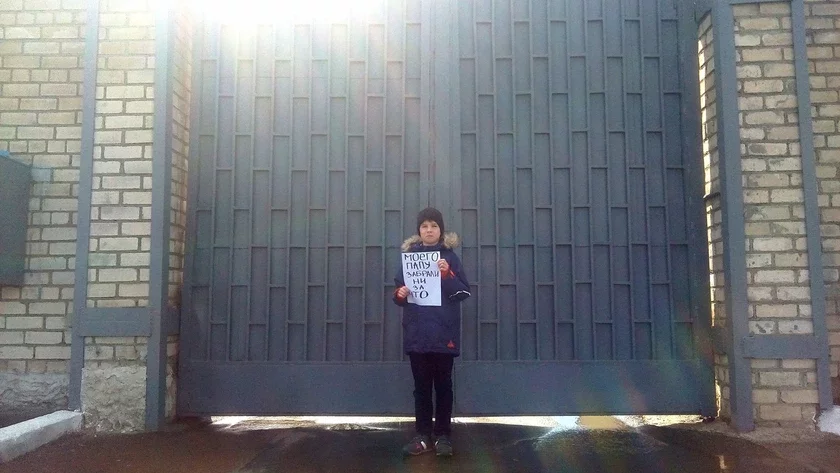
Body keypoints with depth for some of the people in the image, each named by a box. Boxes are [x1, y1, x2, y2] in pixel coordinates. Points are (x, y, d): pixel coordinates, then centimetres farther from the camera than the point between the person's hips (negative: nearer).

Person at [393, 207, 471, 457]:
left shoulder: (449, 256, 1)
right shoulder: (409, 255, 7)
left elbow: (464, 292, -3)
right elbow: (399, 289, 10)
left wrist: (447, 274, -19)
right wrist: (399, 295, -12)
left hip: (444, 332, -2)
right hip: (417, 332, 2)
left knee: (443, 384, 7)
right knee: (421, 385, 9)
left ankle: (443, 435, 16)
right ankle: (423, 435, 17)